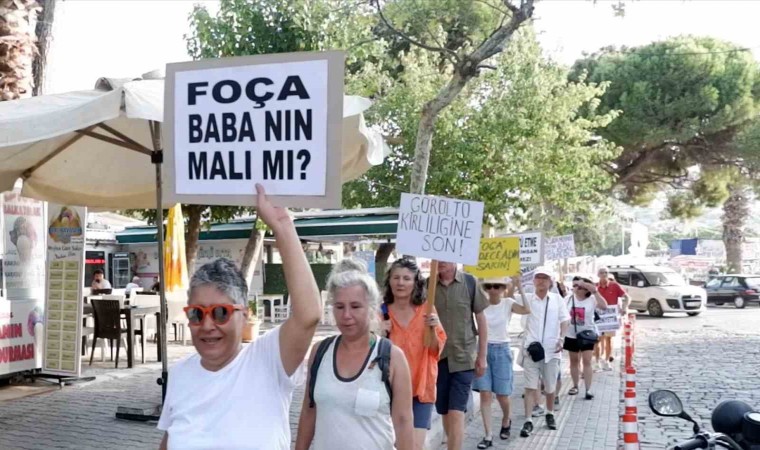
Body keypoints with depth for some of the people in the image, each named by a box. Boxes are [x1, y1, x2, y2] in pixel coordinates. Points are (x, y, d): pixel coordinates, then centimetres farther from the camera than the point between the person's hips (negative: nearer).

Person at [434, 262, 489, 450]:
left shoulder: (470, 282, -4)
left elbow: (481, 320, 2)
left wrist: (482, 356, 1)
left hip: (464, 358, -2)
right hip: (437, 357, 2)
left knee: (456, 413, -8)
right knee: (445, 413, 12)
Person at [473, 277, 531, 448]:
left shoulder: (508, 303, -4)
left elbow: (527, 310, -22)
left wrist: (519, 287, -26)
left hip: (502, 350, 0)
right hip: (484, 349, 1)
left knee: (502, 394, 7)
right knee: (485, 394, -4)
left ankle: (506, 420, 39)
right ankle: (488, 436, 2)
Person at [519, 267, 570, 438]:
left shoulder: (557, 299, 5)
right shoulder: (527, 299, 2)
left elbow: (564, 320, 5)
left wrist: (561, 339, -6)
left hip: (551, 349, 2)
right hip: (531, 348, -2)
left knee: (550, 386, 15)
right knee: (531, 386, -5)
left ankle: (550, 414, 37)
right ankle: (528, 421, -3)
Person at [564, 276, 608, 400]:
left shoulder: (591, 299, -10)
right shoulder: (569, 298, -1)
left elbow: (604, 306, -26)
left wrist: (595, 292, -29)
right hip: (571, 335, 3)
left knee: (587, 362, -5)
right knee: (574, 361, 13)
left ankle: (588, 390, -2)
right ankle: (575, 386, 26)